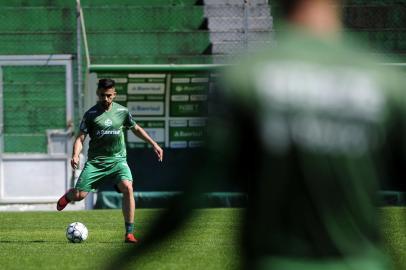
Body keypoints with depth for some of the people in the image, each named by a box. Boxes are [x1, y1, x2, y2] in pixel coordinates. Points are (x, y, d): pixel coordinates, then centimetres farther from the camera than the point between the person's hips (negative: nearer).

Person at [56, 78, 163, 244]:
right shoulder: (91, 114, -3)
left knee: (127, 187, -26)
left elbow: (136, 129, 22)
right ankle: (68, 196, 33)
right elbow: (80, 138, -4)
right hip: (96, 161, -1)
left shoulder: (122, 111, 5)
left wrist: (153, 144, 20)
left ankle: (129, 233, -20)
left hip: (117, 159, 1)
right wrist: (75, 155, -22)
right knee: (79, 195, -11)